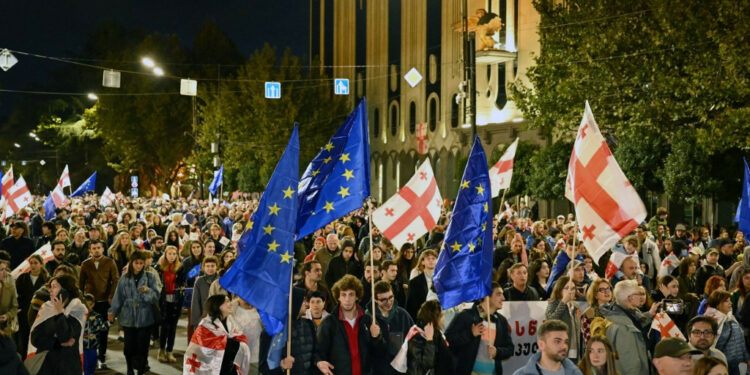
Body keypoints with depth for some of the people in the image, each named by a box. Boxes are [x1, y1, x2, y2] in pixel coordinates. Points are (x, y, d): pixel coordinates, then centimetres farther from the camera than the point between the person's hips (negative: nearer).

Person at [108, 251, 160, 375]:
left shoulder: (150, 277, 0)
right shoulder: (124, 278, 3)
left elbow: (156, 297, -7)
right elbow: (118, 297, 9)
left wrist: (148, 291, -25)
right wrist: (112, 311, 5)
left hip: (145, 319, -1)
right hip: (128, 318, 1)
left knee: (142, 346, 1)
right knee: (129, 346, 3)